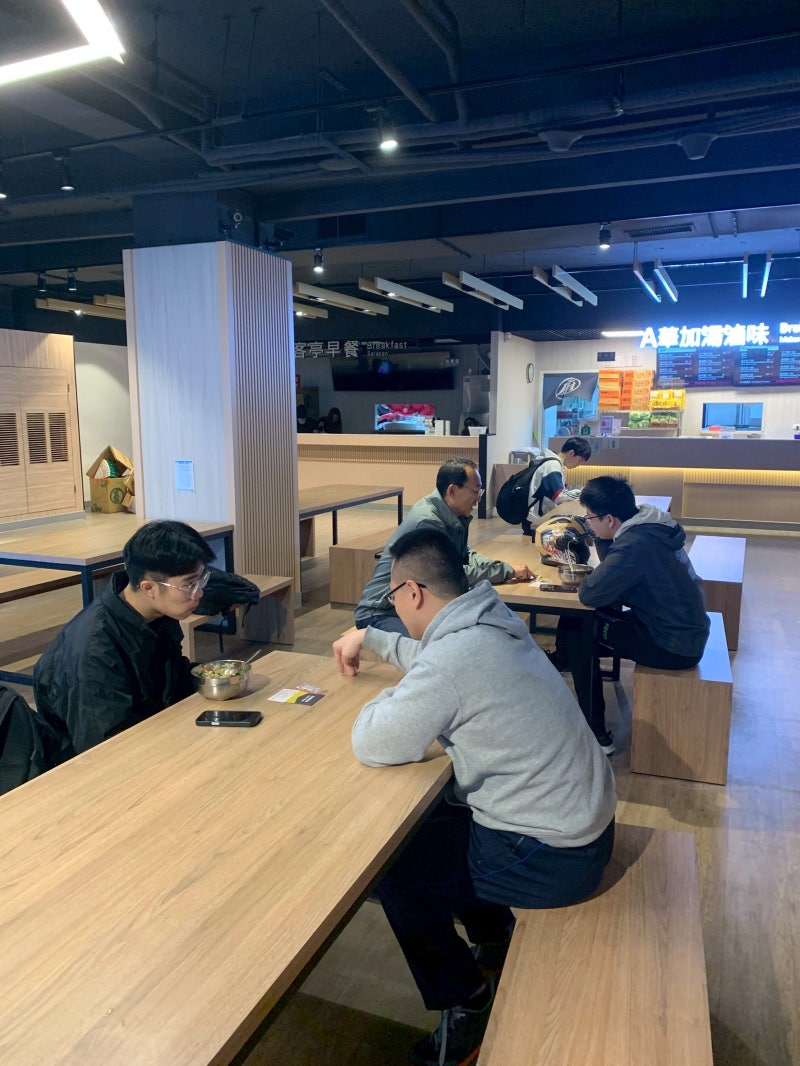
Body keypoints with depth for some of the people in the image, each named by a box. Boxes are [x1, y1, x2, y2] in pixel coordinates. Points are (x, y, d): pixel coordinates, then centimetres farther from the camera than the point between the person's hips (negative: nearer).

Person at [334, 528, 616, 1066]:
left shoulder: (455, 656, -28)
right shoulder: (490, 621, 0)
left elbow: (371, 745, -21)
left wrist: (386, 699, -3)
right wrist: (369, 638, 26)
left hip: (553, 858, -8)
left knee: (392, 865, 6)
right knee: (430, 816, 24)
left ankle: (464, 1005, 24)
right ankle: (495, 944, 38)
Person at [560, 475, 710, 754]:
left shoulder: (634, 544, -26)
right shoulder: (646, 526, 3)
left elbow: (590, 594, -26)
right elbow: (614, 571, 15)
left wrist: (582, 584, -4)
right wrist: (599, 535, 0)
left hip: (674, 646, -9)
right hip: (685, 629, 9)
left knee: (575, 631, -2)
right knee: (594, 619, 15)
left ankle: (596, 736, 6)